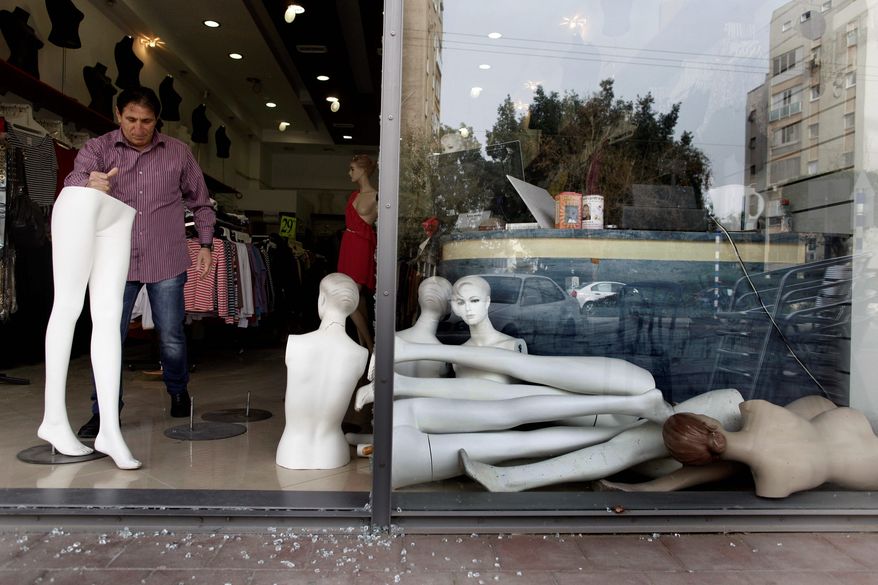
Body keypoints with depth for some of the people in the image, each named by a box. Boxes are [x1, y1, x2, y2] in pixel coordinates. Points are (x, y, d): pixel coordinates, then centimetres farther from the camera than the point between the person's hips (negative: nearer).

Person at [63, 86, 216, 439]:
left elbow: (199, 202, 15)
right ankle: (105, 411, 14)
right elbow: (72, 182, -17)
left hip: (166, 261, 0)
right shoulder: (98, 149, 1)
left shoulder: (178, 152, 5)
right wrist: (90, 183, -41)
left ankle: (178, 390, 33)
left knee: (171, 336, 7)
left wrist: (206, 244, 10)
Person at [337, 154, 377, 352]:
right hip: (348, 246, 8)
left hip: (362, 248, -8)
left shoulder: (377, 197, -10)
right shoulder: (354, 195, 14)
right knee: (358, 301, 10)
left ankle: (370, 347, -1)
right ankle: (363, 345, 18)